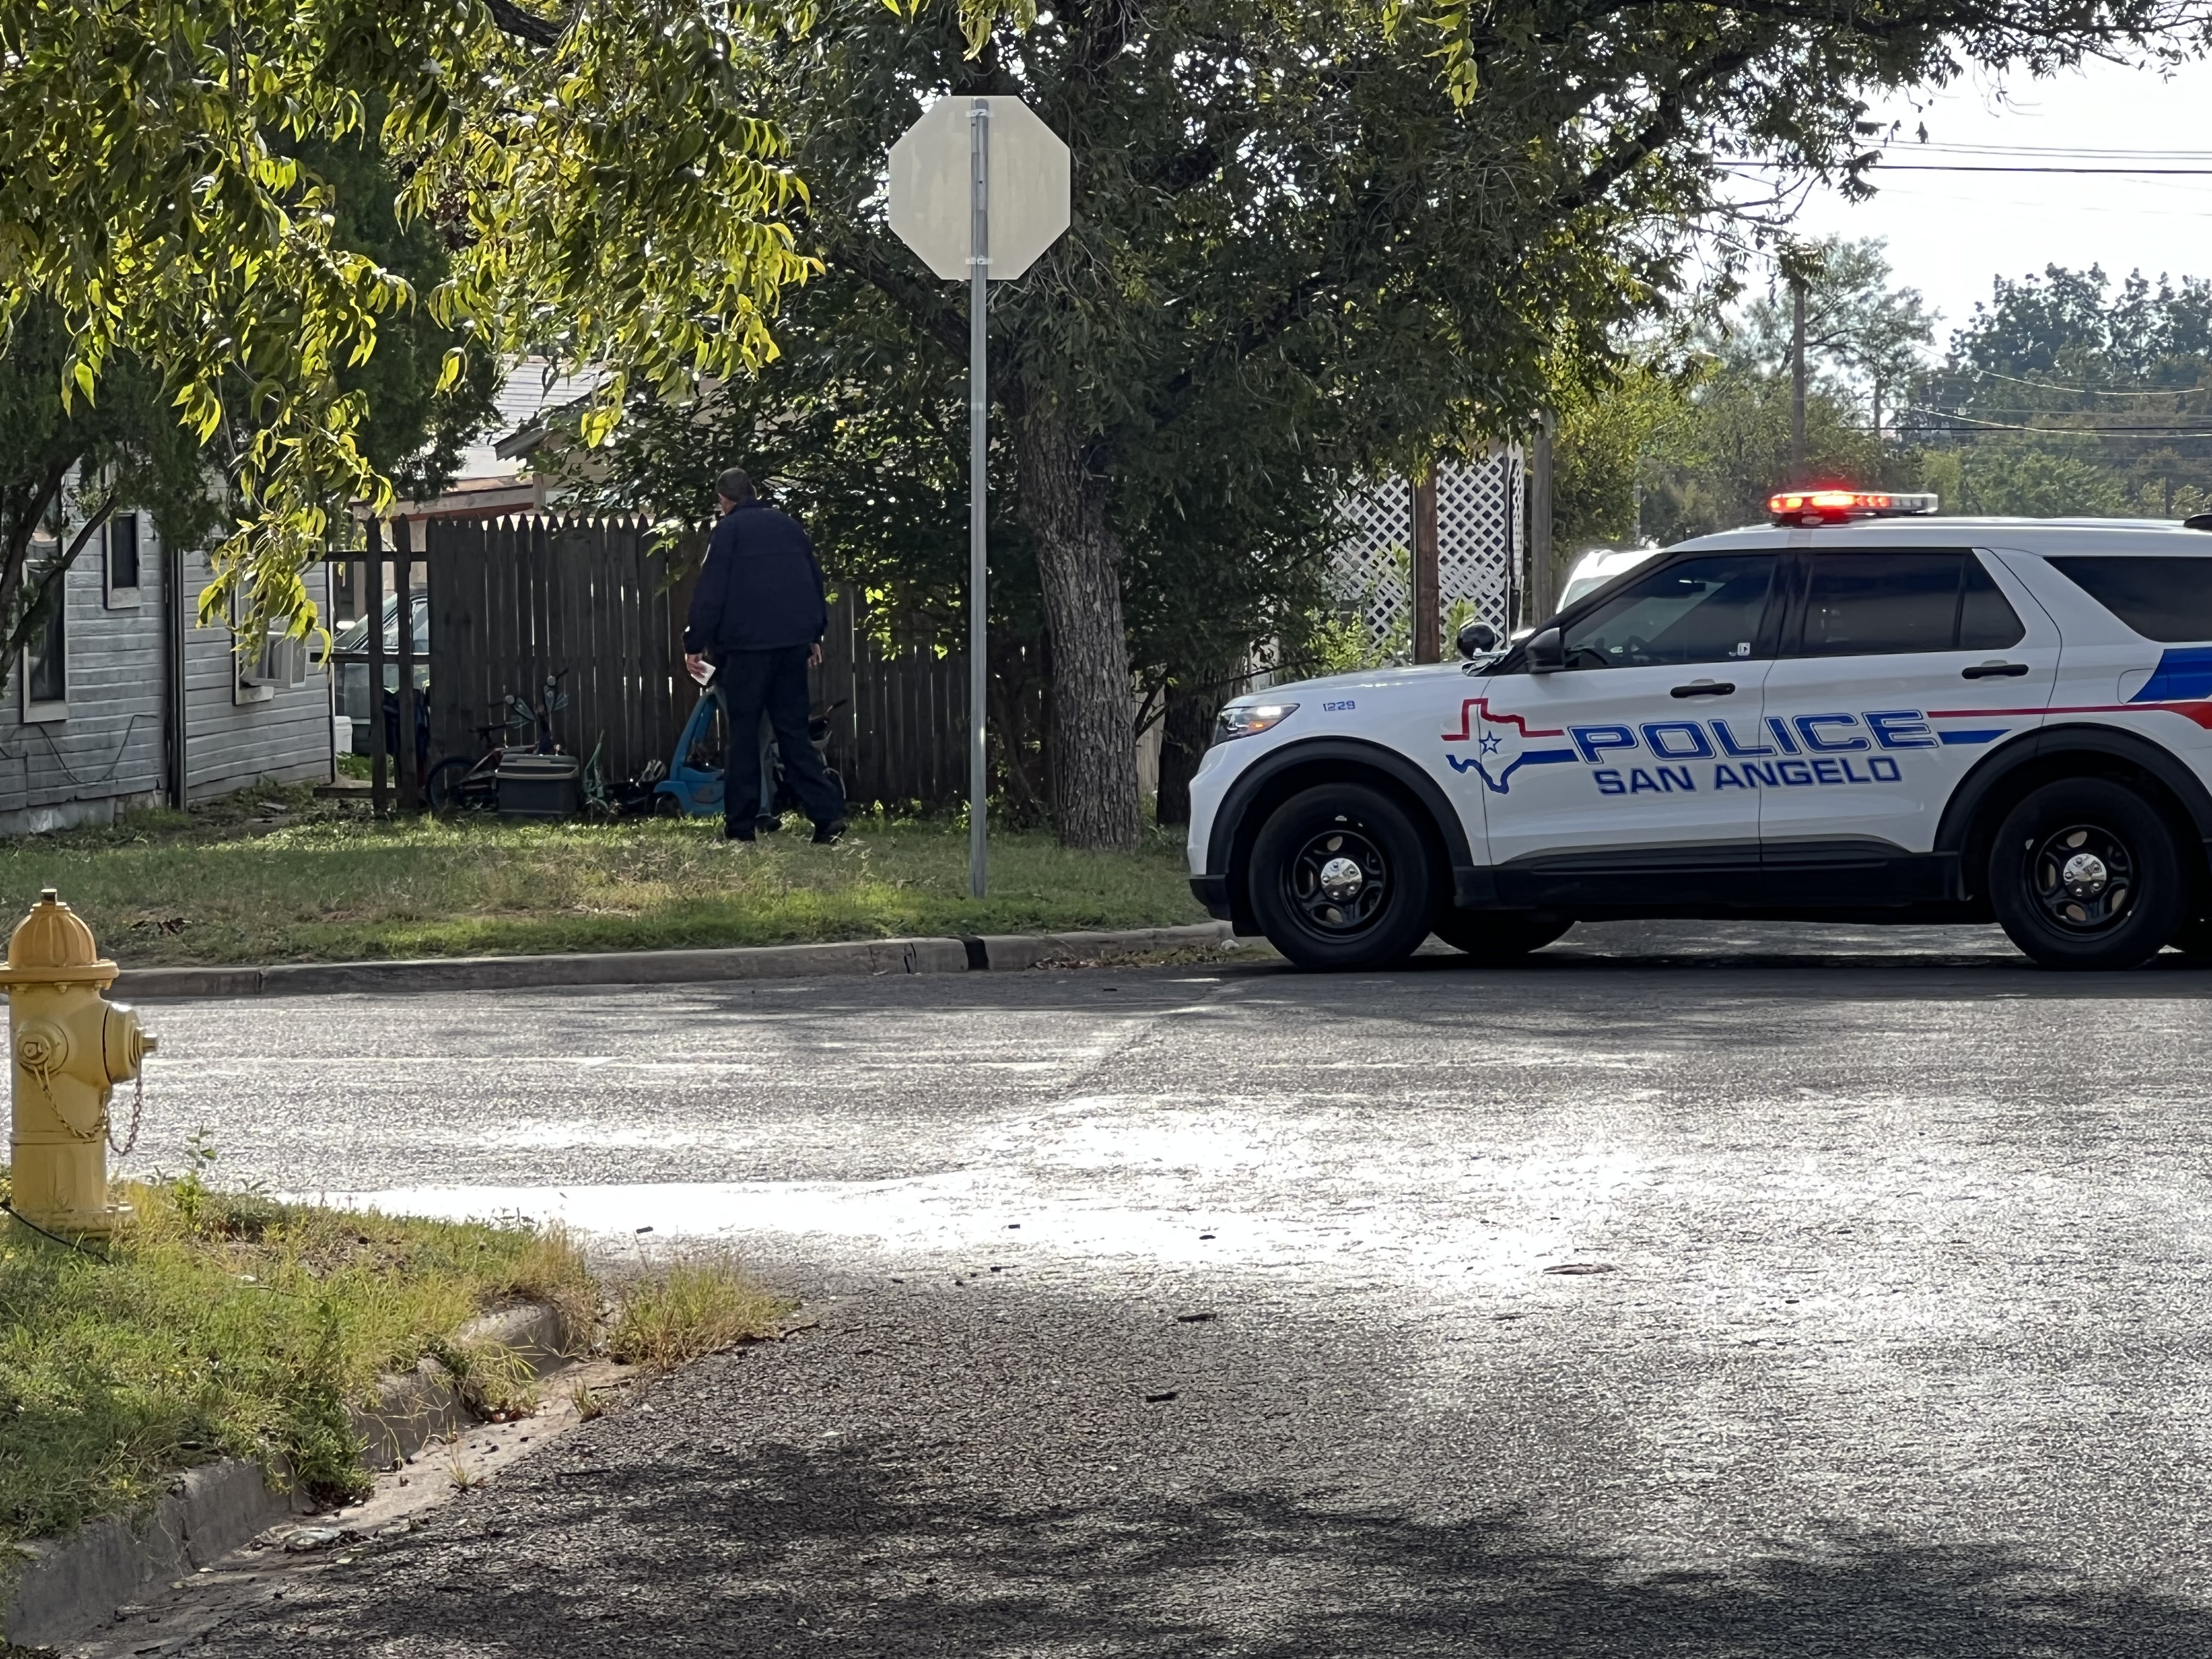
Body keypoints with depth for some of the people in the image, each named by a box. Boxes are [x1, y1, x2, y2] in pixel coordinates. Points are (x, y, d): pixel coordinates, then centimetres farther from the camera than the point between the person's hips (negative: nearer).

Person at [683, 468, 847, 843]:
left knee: (741, 733, 2)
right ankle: (828, 811, -5)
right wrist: (816, 635, 27)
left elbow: (710, 593, -8)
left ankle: (739, 826, 1)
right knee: (793, 730, 9)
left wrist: (695, 645, -4)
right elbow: (815, 582, 20)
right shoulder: (787, 525, 15)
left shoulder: (728, 530, -2)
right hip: (794, 641, 5)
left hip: (748, 644, -5)